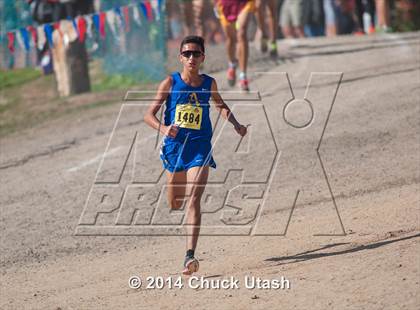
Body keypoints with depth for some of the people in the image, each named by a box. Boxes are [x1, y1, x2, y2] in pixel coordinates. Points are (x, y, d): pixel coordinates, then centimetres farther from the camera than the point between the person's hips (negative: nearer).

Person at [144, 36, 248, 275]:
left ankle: (190, 255, -25)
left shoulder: (209, 83, 2)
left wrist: (235, 124, 8)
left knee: (193, 201, -18)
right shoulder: (170, 83, -4)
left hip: (200, 148, -1)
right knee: (175, 205, 16)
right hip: (174, 147, 1)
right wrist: (163, 128, -24)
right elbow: (149, 115, -4)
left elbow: (220, 104, 23)